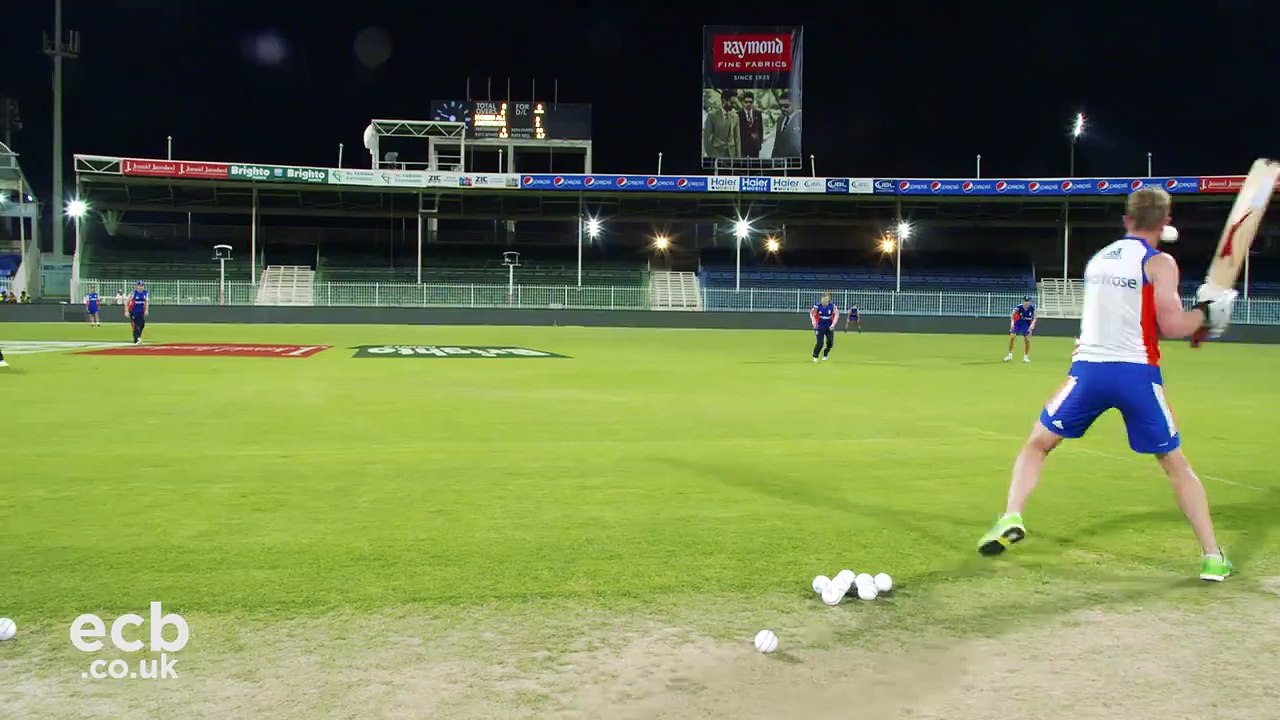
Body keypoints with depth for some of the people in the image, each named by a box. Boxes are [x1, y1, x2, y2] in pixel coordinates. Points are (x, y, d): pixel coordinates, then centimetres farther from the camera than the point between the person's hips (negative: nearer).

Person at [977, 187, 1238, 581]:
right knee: (1176, 464, 12)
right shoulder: (1159, 263, -1)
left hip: (1089, 370, 2)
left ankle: (1011, 518, -4)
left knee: (1037, 443, 16)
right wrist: (1204, 312, 9)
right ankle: (1213, 557, 13)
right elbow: (1171, 326, -8)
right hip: (1137, 374, -2)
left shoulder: (1097, 259, 15)